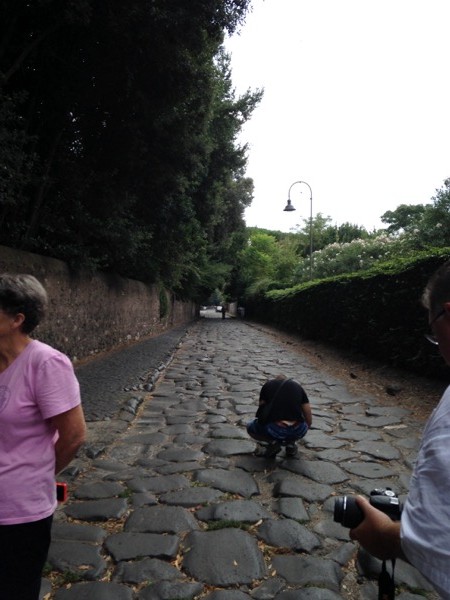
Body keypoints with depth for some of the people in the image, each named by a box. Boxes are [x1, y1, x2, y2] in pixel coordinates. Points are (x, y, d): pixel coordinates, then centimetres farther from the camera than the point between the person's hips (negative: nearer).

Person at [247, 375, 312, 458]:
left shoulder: (268, 384, 22)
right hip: (297, 431, 3)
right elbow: (309, 419, 24)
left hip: (273, 430, -2)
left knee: (251, 428, 30)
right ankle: (290, 444, 22)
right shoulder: (297, 386, 24)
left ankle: (271, 442, 6)